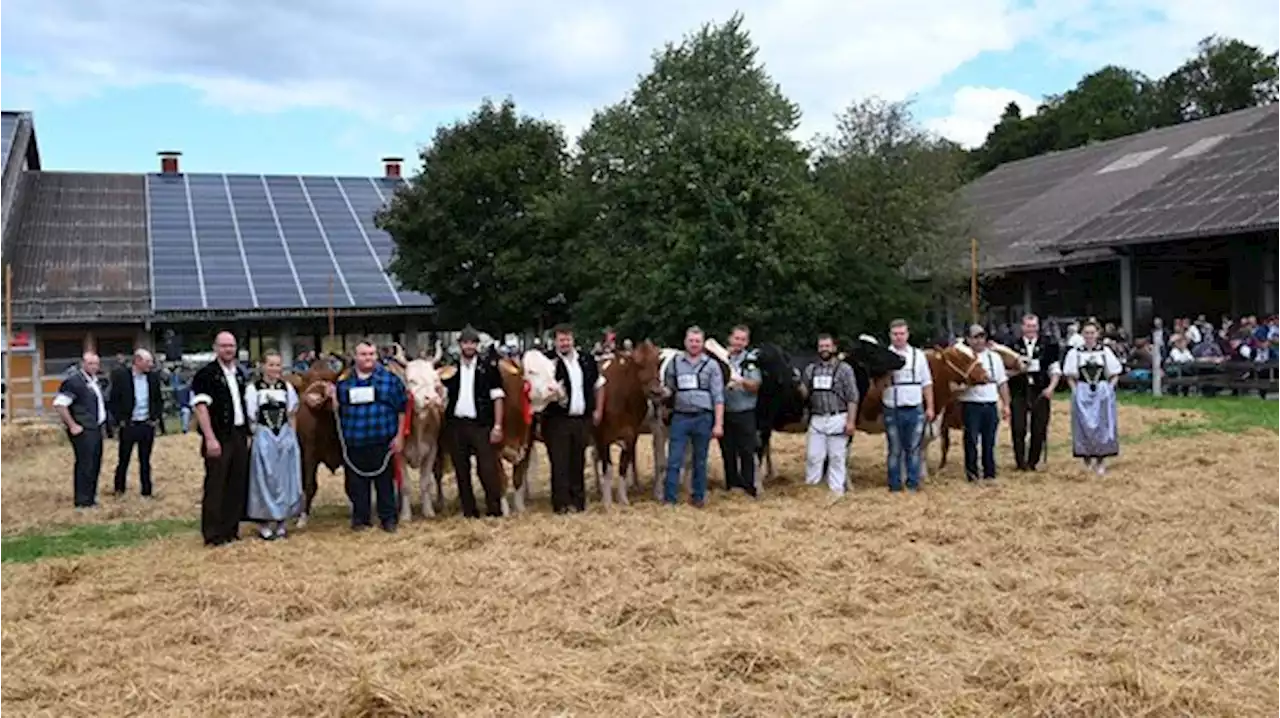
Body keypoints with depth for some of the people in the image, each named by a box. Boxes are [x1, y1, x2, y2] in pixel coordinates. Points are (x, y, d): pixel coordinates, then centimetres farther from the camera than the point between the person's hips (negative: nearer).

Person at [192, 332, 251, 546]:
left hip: (239, 436, 7)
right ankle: (213, 534, 5)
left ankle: (231, 529, 19)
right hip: (218, 437, -7)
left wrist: (247, 432, 15)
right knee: (216, 486, -2)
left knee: (238, 485, 9)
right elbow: (201, 407, -14)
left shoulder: (239, 373, 14)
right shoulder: (206, 374, -8)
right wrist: (210, 438, -20)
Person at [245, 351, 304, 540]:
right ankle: (263, 524, 7)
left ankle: (281, 522, 16)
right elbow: (251, 418, -3)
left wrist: (290, 437, 5)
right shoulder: (253, 388, -5)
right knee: (264, 479, 0)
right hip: (263, 438, -3)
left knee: (285, 479, 6)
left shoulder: (287, 387, 5)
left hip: (286, 437, 3)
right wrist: (260, 435, -5)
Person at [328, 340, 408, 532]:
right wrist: (333, 397, -7)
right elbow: (337, 411, 13)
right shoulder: (344, 381, 8)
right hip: (353, 444, 2)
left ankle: (388, 518, 17)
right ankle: (360, 518, 22)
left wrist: (399, 436, -4)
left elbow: (402, 409, 1)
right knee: (356, 483, 9)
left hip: (382, 443, -2)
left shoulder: (390, 379, 1)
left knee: (385, 481, 7)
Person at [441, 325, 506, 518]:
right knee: (461, 470, 8)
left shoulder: (489, 368, 3)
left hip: (481, 425, -3)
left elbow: (497, 398, -1)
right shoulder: (450, 370, 11)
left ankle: (495, 509, 1)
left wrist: (497, 426, -7)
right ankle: (469, 510, 16)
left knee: (487, 468, -6)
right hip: (455, 425, 3)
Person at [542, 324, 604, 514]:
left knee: (578, 463, 12)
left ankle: (578, 501, 21)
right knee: (559, 463, -1)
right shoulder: (548, 360, -6)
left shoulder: (587, 360, 8)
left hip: (582, 419, 4)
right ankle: (561, 503, 4)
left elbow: (598, 385, 19)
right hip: (557, 420, -4)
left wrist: (598, 410, 13)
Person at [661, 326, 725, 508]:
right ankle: (669, 499, 6)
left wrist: (718, 424, -8)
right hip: (680, 417, 1)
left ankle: (698, 497, 22)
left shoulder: (711, 365, 0)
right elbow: (668, 388, 11)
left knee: (700, 461, 10)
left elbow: (718, 397, -2)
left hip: (703, 418, -1)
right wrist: (663, 391, -14)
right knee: (674, 460, 0)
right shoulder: (674, 363, 4)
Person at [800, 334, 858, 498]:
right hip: (816, 419, 4)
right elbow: (803, 393, 12)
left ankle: (836, 489, 12)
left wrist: (851, 421, -12)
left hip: (837, 419, -4)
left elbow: (852, 398, -6)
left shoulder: (844, 369, -3)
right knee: (813, 455, 5)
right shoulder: (810, 369, 10)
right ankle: (810, 487, 16)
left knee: (837, 457, 3)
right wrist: (798, 389, -11)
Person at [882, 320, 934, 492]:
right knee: (895, 450, 6)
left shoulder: (918, 355, 6)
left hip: (915, 409, 2)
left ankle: (913, 484, 18)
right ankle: (894, 485, 15)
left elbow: (927, 383, 9)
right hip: (892, 410, -2)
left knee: (914, 449, 8)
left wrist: (930, 407, 5)